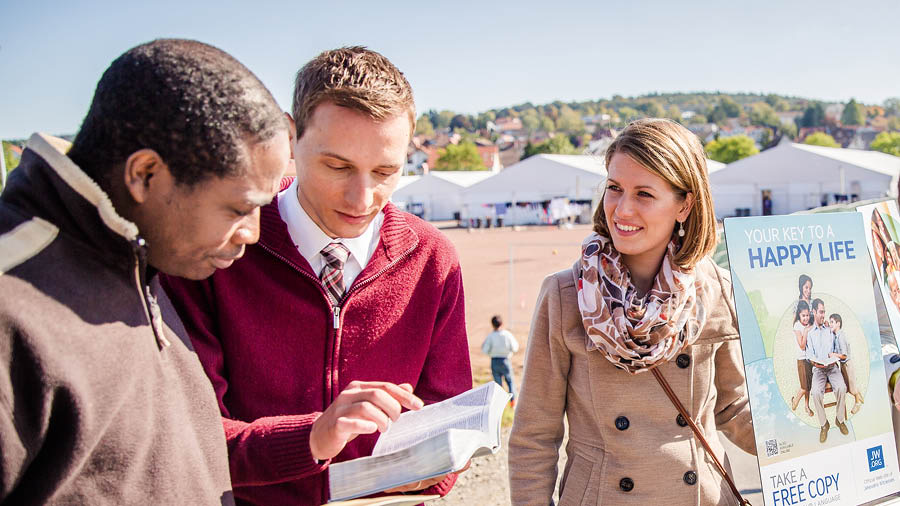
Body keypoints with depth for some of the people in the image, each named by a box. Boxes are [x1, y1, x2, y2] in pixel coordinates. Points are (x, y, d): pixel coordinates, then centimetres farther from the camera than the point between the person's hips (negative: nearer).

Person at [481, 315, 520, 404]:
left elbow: (485, 350, -9)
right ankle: (512, 399, 1)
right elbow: (514, 348, -4)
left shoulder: (490, 336, -8)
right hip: (505, 360, 0)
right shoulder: (507, 334, -7)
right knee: (510, 381, 16)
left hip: (494, 361, 0)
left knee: (498, 383, 10)